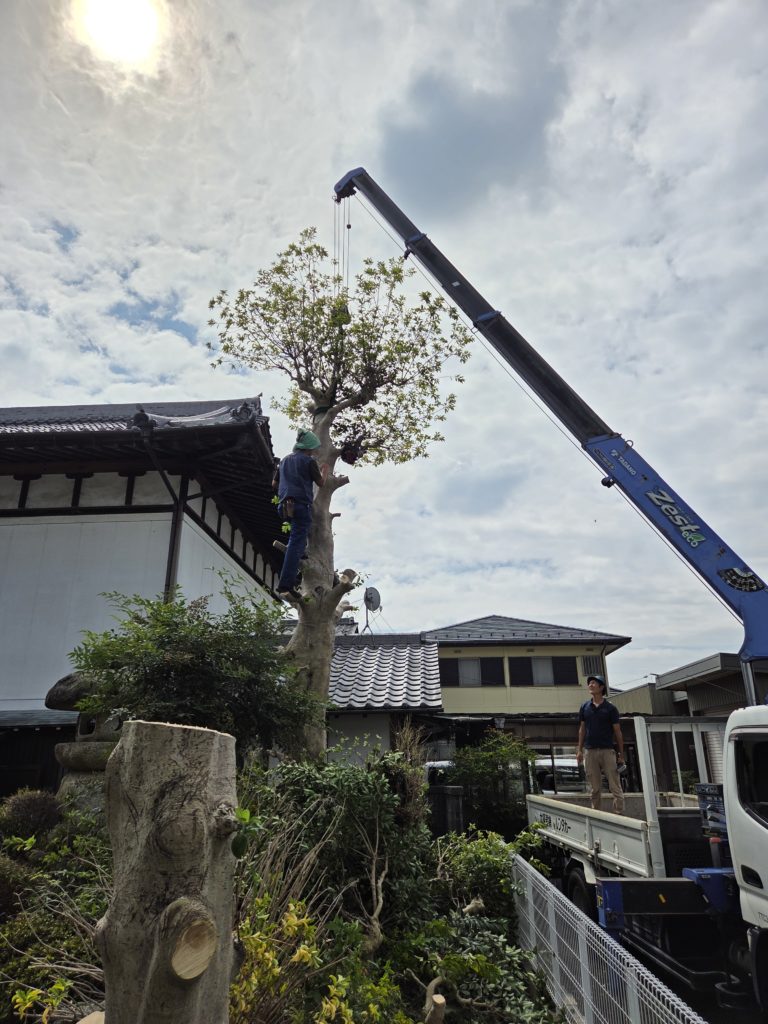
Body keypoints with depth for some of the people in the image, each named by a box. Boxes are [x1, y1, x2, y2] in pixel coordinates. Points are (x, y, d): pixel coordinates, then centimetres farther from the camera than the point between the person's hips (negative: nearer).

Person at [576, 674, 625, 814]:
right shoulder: (584, 707, 8)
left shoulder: (610, 708, -1)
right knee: (595, 788, 9)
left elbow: (617, 731, 1)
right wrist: (579, 750, 7)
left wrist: (621, 754, -1)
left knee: (615, 787, -2)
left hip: (607, 750, -3)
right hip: (590, 751, 3)